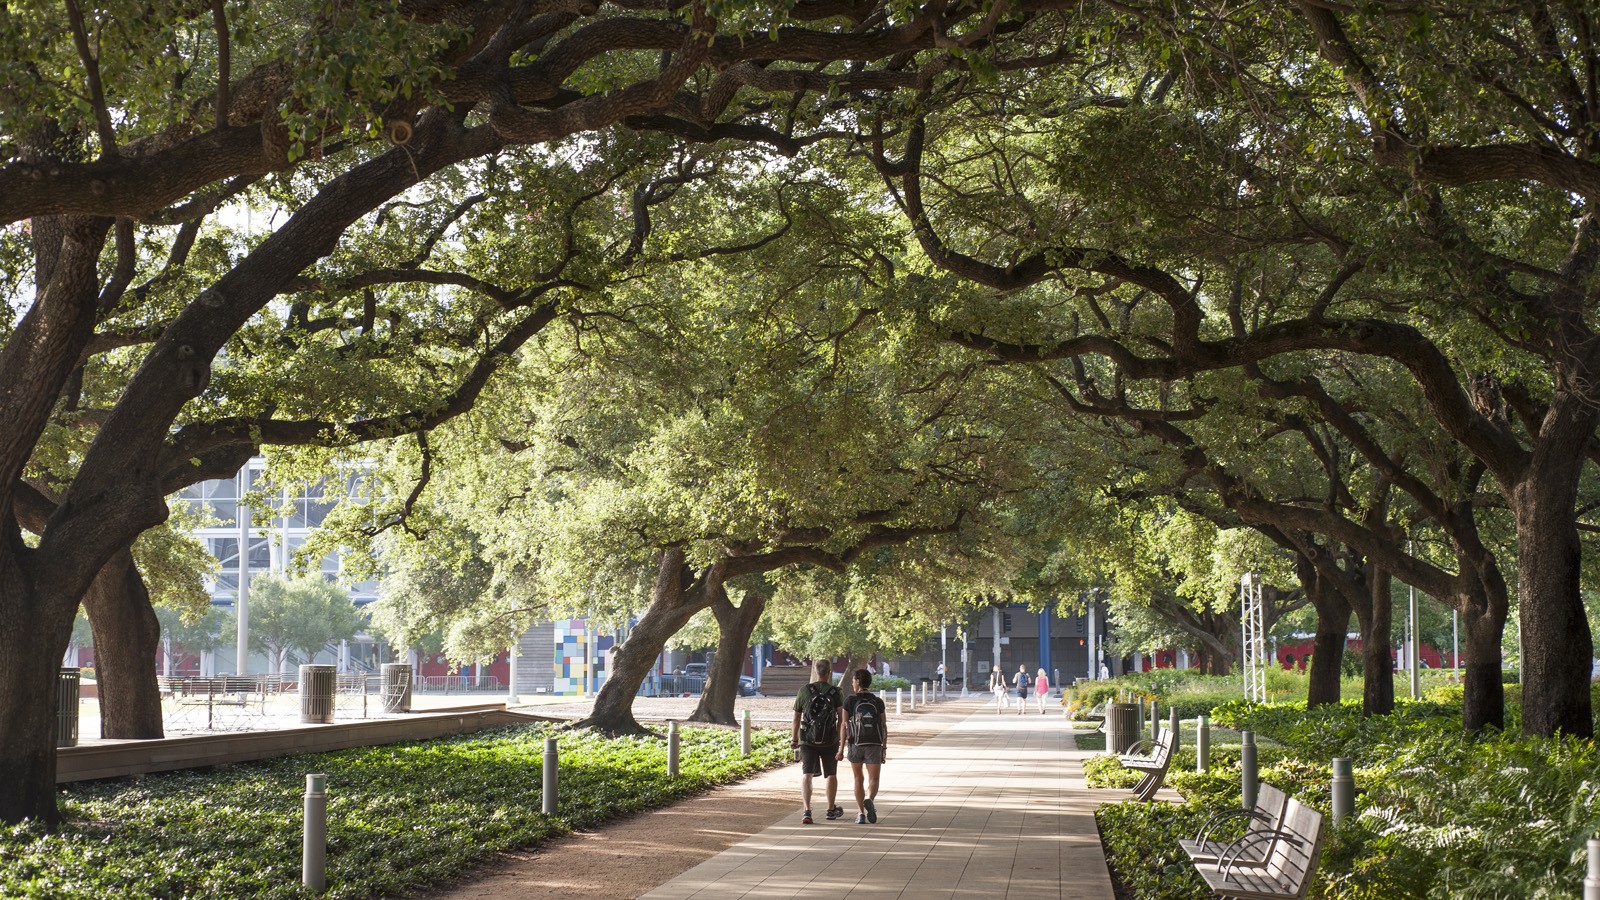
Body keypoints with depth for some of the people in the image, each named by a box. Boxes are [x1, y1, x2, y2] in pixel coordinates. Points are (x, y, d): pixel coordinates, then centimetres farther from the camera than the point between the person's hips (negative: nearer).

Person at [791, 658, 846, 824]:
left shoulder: (804, 691, -2)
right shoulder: (836, 693, -5)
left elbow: (796, 718, 5)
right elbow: (841, 719, -12)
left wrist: (794, 739, 18)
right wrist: (842, 745, -12)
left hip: (807, 741, 0)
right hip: (830, 742, 0)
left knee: (806, 774, -4)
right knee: (832, 774, 19)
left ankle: (807, 810, -22)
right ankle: (831, 809, 34)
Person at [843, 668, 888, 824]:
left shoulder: (850, 701, -1)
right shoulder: (878, 702, 4)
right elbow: (884, 727, 4)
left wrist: (842, 748, -1)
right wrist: (884, 748, 13)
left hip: (855, 745, 0)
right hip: (874, 746, 0)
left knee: (859, 779, 16)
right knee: (873, 780, 1)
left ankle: (861, 813, 11)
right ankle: (869, 800, -31)